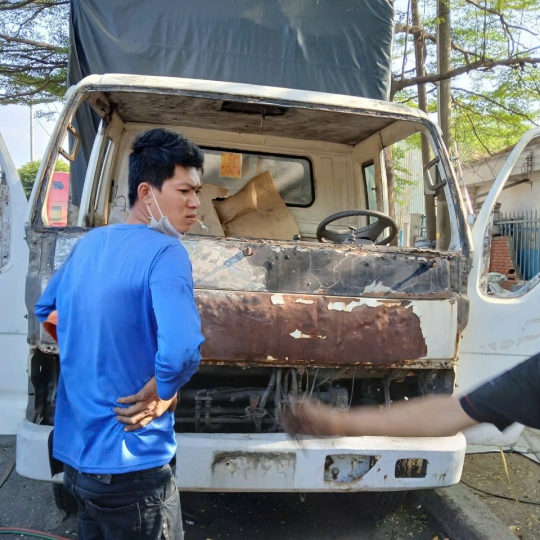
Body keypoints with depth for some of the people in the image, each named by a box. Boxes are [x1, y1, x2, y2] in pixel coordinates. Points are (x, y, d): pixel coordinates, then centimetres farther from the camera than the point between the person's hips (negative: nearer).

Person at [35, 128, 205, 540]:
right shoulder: (165, 253, -20)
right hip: (128, 464, -7)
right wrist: (160, 395, -16)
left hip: (74, 452, 7)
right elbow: (182, 350, -35)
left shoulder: (88, 244, 4)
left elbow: (46, 313, 19)